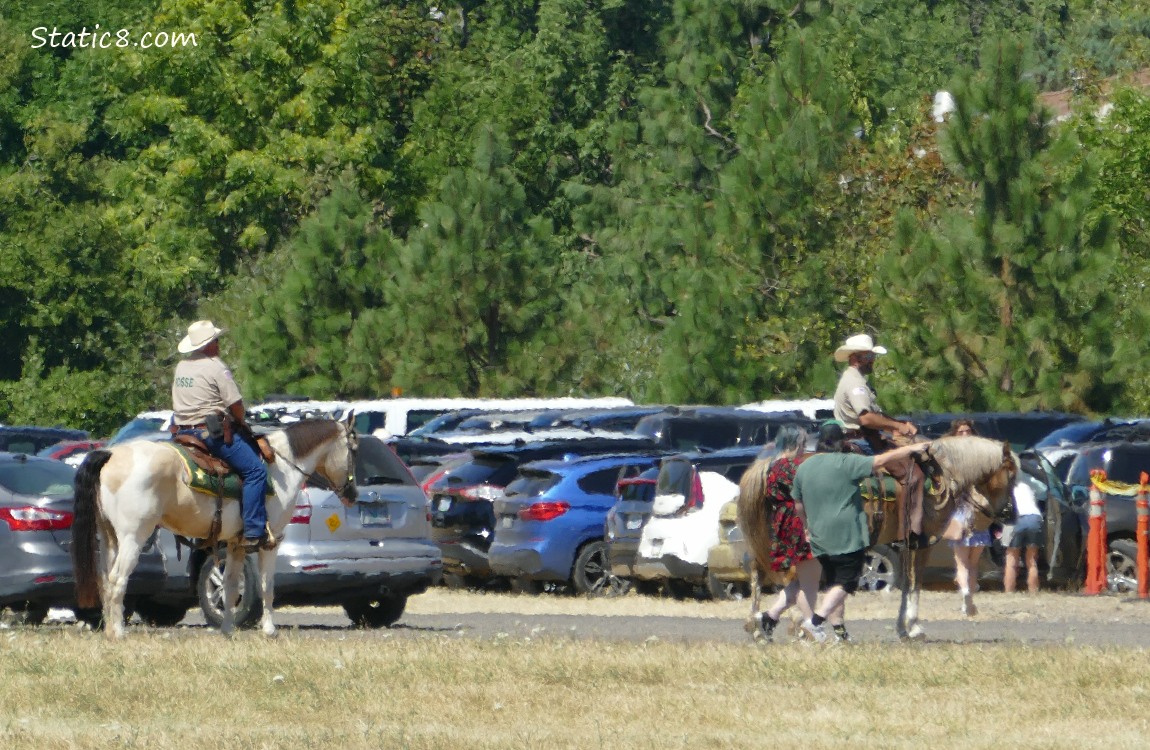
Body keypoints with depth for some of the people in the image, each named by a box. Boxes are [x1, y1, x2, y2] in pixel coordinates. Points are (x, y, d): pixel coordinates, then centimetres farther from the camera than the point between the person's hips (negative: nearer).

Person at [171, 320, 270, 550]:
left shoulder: (181, 367, 13)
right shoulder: (215, 367, -11)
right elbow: (235, 404, -12)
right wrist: (241, 422, 10)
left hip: (183, 433, 9)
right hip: (212, 432, -9)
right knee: (255, 471, -7)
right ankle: (254, 532, -15)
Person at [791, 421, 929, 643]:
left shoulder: (803, 468, 9)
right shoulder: (846, 463, -11)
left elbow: (798, 505, 17)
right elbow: (882, 460, -11)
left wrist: (809, 526, 32)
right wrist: (912, 449, -3)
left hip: (819, 540, 7)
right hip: (847, 538, -7)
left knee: (834, 584, 16)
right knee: (845, 583, -4)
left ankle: (839, 631, 14)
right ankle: (816, 621, -19)